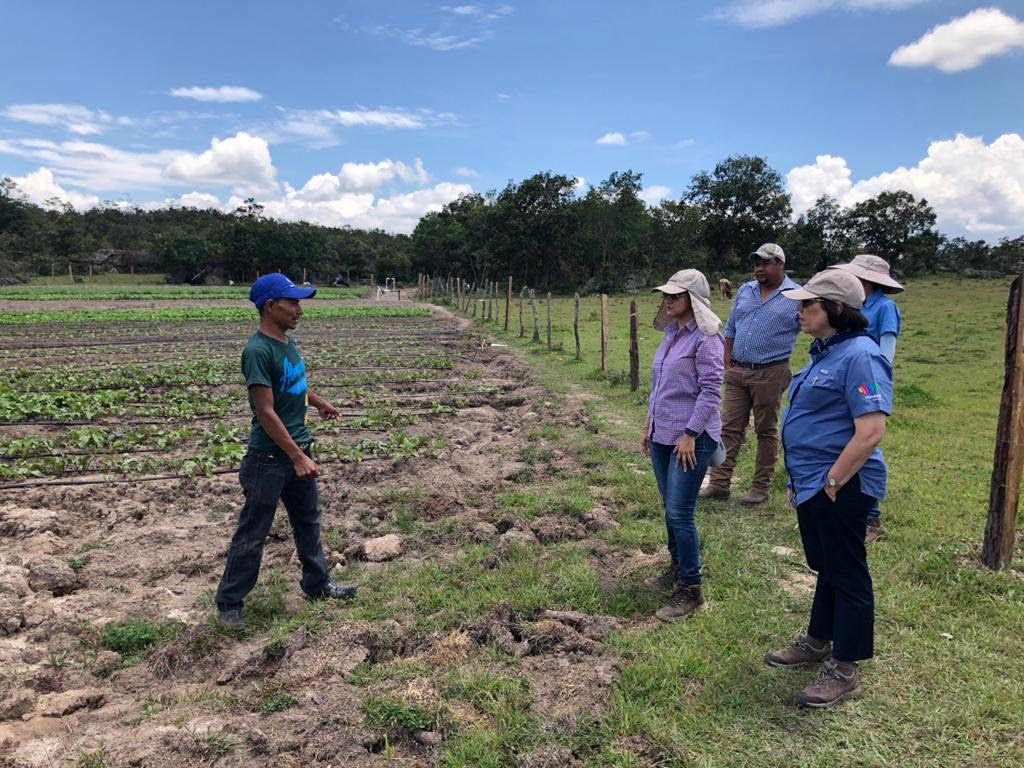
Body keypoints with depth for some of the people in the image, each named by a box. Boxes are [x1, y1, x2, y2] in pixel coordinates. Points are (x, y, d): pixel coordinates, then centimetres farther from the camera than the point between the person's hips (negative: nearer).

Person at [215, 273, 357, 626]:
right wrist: (297, 457, -24)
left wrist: (320, 404, 40)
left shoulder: (288, 341, 4)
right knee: (252, 532, 5)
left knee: (309, 521, 20)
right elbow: (266, 413, -24)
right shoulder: (258, 350, -22)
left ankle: (318, 584, 35)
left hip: (299, 448, 9)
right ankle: (229, 601, 22)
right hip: (270, 457, -8)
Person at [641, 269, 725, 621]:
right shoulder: (672, 333, 11)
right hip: (662, 435, 8)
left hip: (690, 437, -8)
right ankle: (677, 568, 33)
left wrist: (690, 435, -18)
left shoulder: (705, 338, -14)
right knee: (670, 508, 17)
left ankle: (692, 590, 6)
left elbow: (710, 390, -17)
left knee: (680, 512, -6)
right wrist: (649, 424, 17)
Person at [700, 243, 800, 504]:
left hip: (770, 373, -4)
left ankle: (761, 487, 16)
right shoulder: (745, 291, 11)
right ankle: (719, 483, 8)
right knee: (729, 428, 4)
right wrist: (727, 364, 9)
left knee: (766, 431, 7)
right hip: (737, 372, 5)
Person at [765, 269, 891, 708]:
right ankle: (818, 642, 39)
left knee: (846, 573, 5)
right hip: (811, 484, 10)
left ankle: (844, 671, 19)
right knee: (825, 566, 22)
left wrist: (831, 483, -21)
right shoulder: (825, 352, 11)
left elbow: (870, 432, -26)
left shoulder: (860, 356, -20)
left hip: (839, 488, -9)